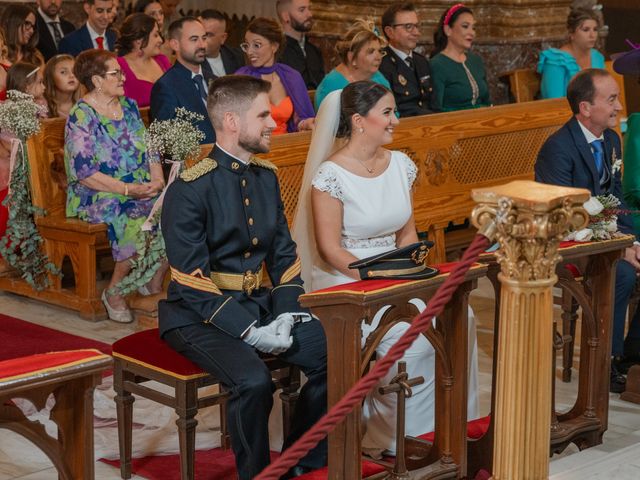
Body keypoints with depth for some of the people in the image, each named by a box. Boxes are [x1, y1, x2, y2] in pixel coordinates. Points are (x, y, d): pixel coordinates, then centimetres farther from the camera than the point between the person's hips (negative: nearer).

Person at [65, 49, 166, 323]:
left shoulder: (128, 106, 13)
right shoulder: (81, 117, -8)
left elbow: (150, 149, 14)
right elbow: (85, 174, -15)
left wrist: (157, 180, -6)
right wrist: (128, 190, -20)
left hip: (142, 191, 6)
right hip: (97, 198, -6)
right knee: (137, 218, -34)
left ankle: (155, 285, -9)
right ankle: (114, 291, -15)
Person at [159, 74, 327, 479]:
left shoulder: (266, 176, 8)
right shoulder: (189, 189, -15)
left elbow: (284, 253, 12)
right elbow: (193, 282, -18)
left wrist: (287, 313, -4)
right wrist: (248, 330, -23)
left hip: (260, 304, 7)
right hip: (199, 314, -7)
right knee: (253, 379, -32)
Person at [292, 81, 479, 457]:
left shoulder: (401, 165, 7)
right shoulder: (331, 175, -12)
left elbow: (407, 232, 13)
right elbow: (330, 250, -13)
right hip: (346, 282, -6)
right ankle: (390, 435, -8)